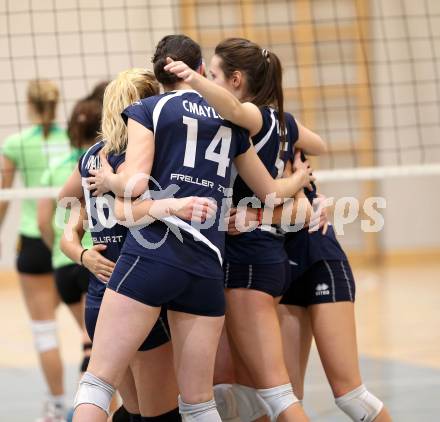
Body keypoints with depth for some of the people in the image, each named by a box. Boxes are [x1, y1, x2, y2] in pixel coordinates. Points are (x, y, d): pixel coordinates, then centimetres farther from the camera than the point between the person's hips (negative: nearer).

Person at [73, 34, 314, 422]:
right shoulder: (229, 120, 19)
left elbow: (134, 184, -8)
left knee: (99, 381, -4)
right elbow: (271, 192, 29)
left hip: (151, 255, -4)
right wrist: (299, 179, 50)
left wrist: (109, 180, 14)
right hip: (207, 268, 4)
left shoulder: (147, 110, 5)